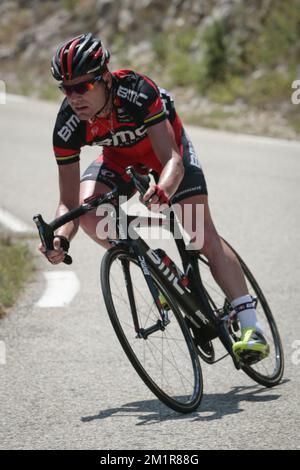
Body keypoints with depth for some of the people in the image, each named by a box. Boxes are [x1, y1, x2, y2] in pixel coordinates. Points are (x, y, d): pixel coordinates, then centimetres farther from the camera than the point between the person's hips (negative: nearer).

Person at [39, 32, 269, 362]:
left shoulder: (137, 92, -40)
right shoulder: (68, 125, -30)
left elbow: (172, 160, -43)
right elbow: (69, 201, -26)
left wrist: (162, 190, -66)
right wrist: (61, 239, -46)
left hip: (165, 145, -3)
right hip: (120, 157, 3)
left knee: (205, 237, -12)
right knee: (87, 207, -27)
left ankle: (251, 327, -10)